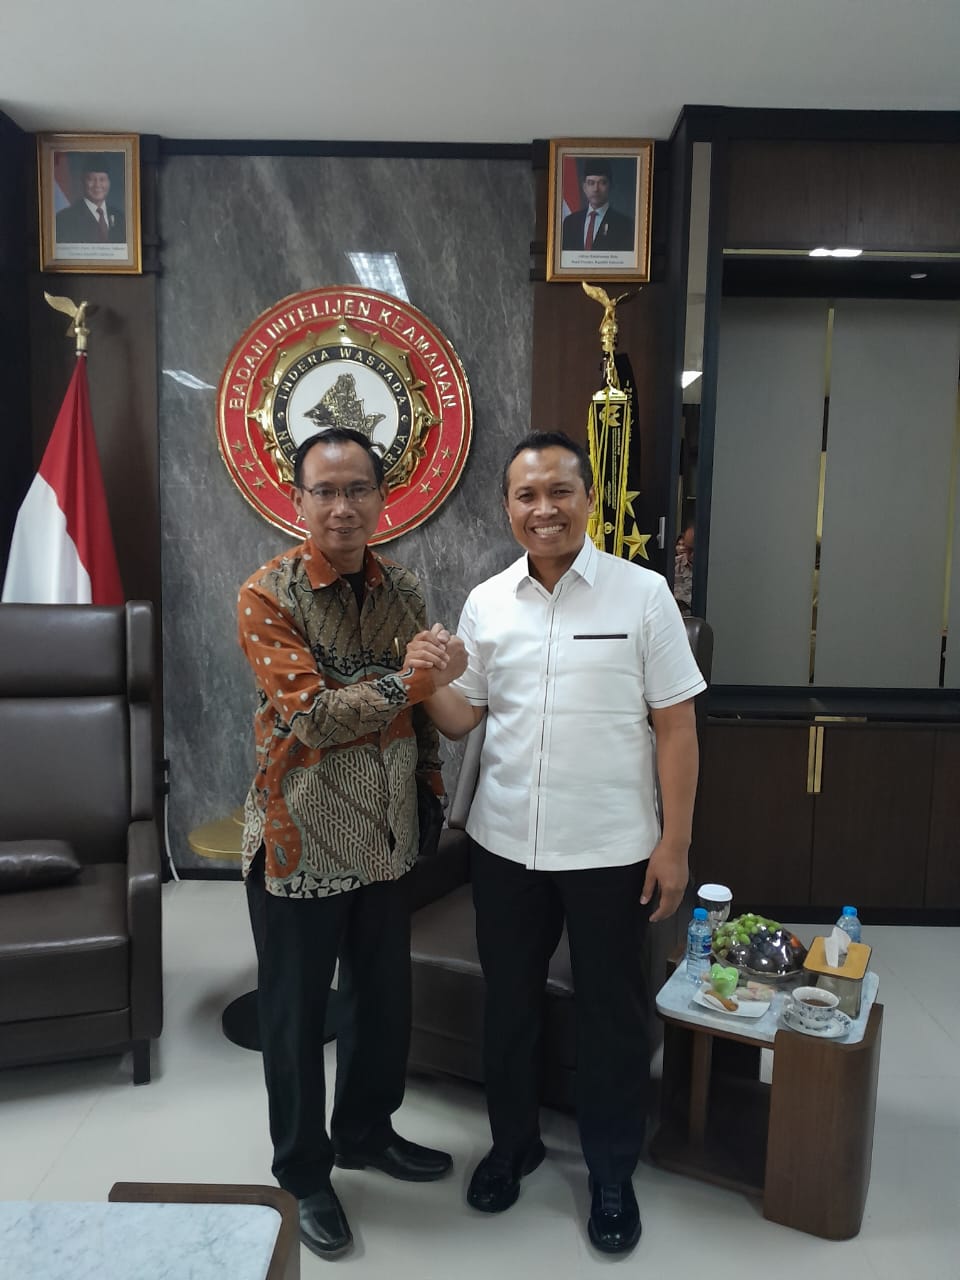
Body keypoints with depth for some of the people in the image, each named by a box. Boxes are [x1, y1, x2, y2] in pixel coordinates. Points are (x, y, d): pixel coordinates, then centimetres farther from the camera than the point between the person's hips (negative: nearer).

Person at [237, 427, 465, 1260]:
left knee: (386, 999, 19)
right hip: (301, 839, -5)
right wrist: (405, 682, -22)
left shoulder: (402, 589, 3)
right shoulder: (268, 595, -13)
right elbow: (312, 715, -21)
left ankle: (366, 1132, 44)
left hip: (386, 837, 5)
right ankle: (304, 1175, 34)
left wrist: (433, 780, -1)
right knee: (296, 1016, 12)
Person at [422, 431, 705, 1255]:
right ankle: (514, 1142, 44)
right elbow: (462, 719, 5)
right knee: (509, 1003, 19)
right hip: (504, 846, 3)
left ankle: (612, 1173, 37)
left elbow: (676, 726, -6)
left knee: (611, 1012, 14)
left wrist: (675, 842, -8)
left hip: (611, 850, -3)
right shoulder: (486, 602, 1)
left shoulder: (642, 593, -8)